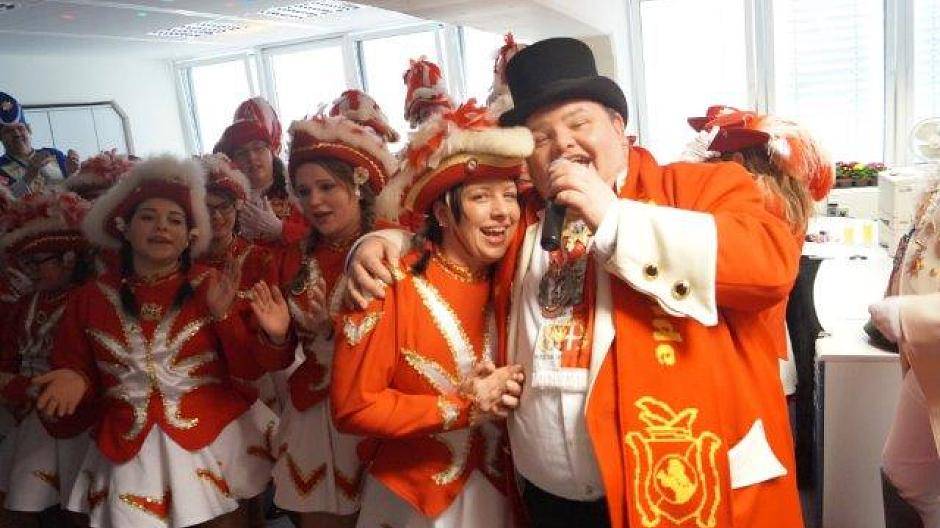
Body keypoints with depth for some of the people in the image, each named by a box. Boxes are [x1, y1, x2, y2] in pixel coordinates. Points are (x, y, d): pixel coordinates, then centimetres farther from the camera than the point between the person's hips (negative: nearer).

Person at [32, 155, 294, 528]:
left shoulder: (213, 288, -4)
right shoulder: (91, 297, 3)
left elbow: (244, 369, -8)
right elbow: (74, 367, 11)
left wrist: (272, 338, -27)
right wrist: (73, 380, -11)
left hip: (212, 439, -1)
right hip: (129, 451, 2)